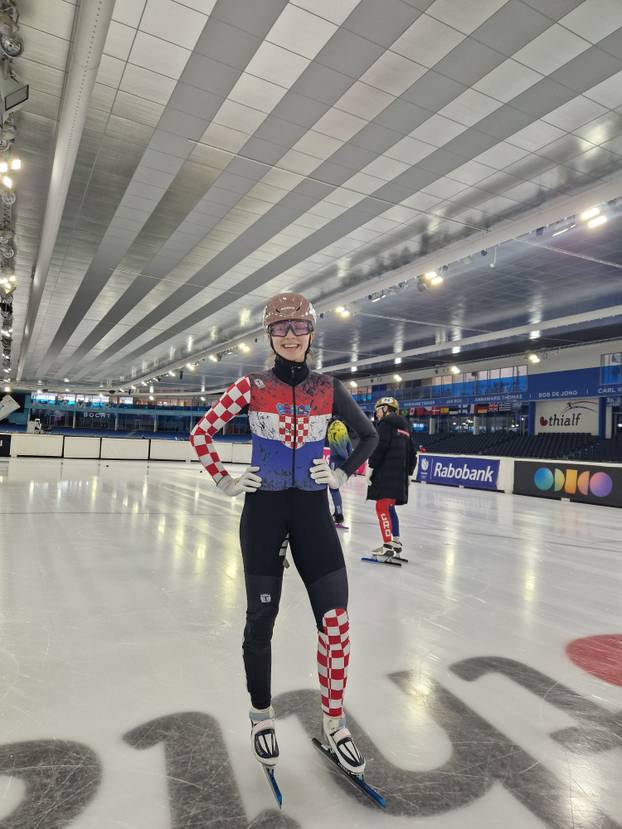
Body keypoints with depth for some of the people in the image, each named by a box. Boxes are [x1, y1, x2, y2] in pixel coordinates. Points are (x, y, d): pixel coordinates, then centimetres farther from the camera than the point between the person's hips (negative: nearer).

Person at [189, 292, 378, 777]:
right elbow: (201, 433, 2)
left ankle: (334, 722, 20)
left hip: (312, 510, 1)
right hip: (264, 510, -1)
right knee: (261, 618, 9)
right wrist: (224, 482, -2)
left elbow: (369, 436, 12)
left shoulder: (329, 389, 1)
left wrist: (345, 475, 2)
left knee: (335, 618, -2)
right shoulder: (251, 387, -3)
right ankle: (262, 715, 33)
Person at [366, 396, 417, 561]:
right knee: (389, 508, 17)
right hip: (400, 476, 9)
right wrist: (408, 473, 25)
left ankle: (388, 546, -14)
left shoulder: (385, 424, -5)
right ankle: (396, 542, 23)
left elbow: (379, 448, -16)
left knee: (382, 507, -10)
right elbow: (412, 453, 21)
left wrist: (371, 467, -13)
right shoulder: (403, 427, 21)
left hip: (386, 474, -9)